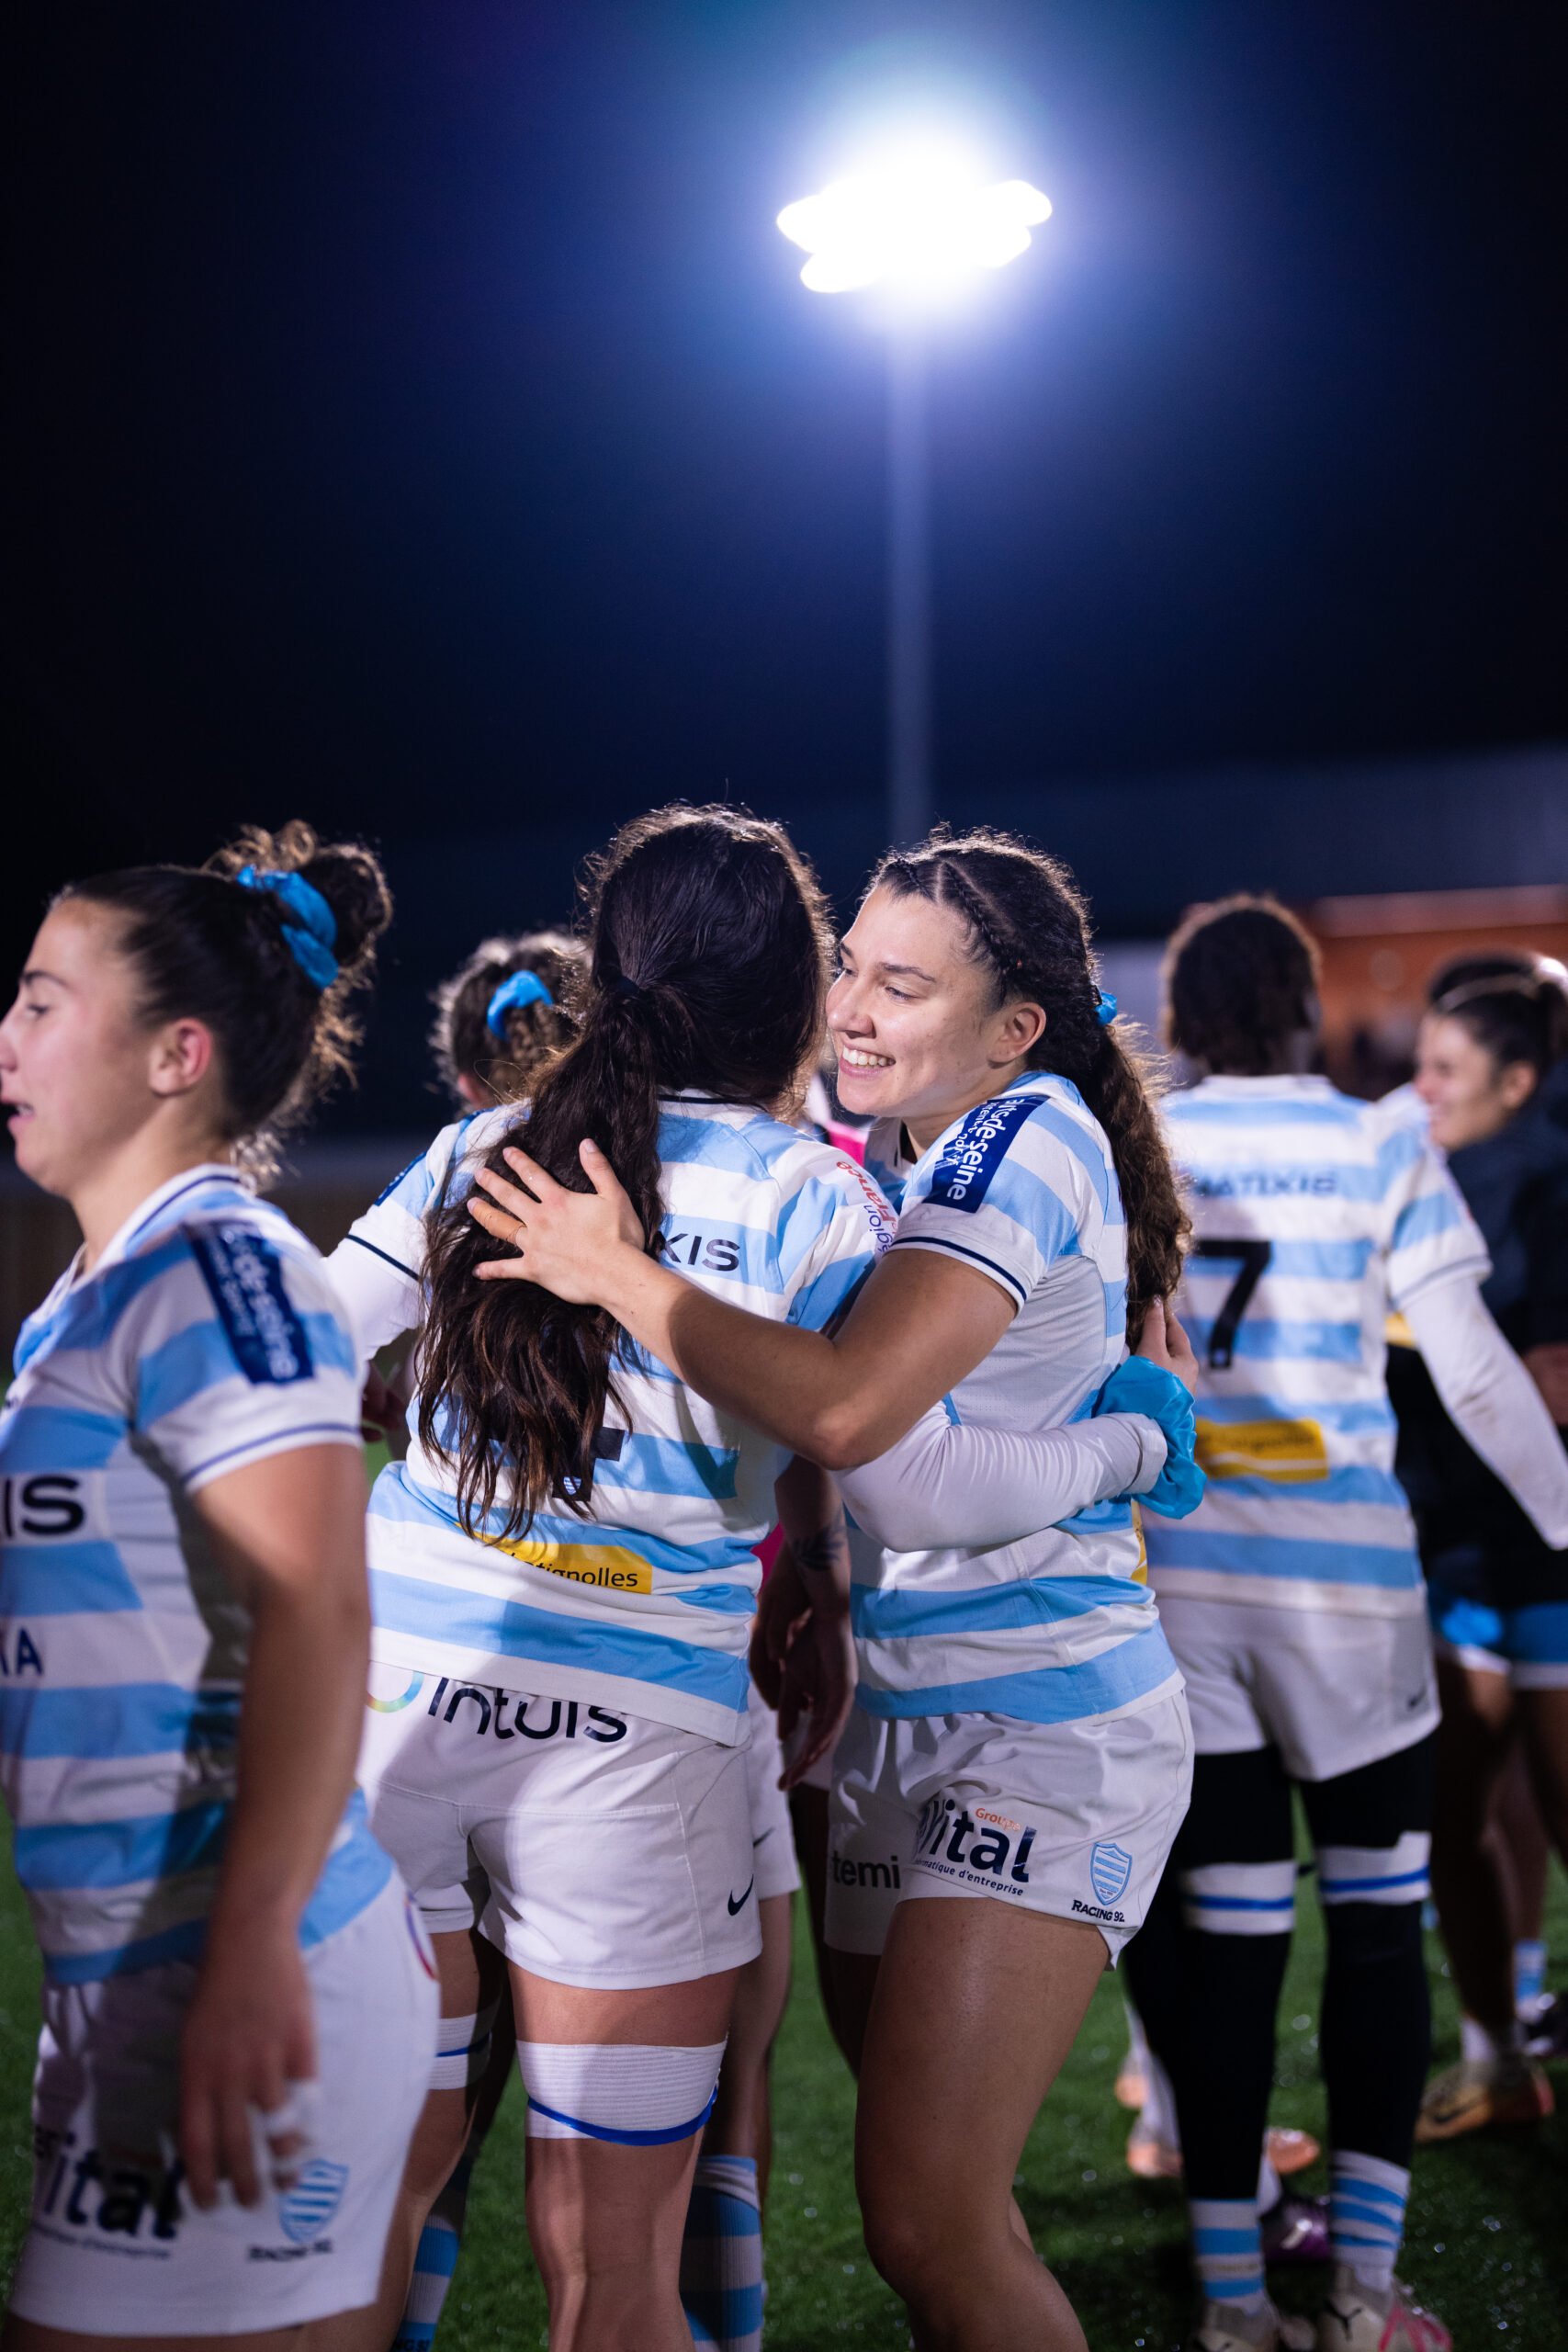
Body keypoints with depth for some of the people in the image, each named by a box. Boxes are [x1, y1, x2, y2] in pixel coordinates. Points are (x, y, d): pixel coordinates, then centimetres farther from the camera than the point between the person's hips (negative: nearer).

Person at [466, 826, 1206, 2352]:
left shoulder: (1034, 1140, -14)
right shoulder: (884, 1164, 12)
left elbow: (844, 1408, -28)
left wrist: (617, 1274, -18)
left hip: (1047, 1730, -9)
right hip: (899, 1717, 9)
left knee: (930, 2228, -14)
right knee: (931, 2210, 15)